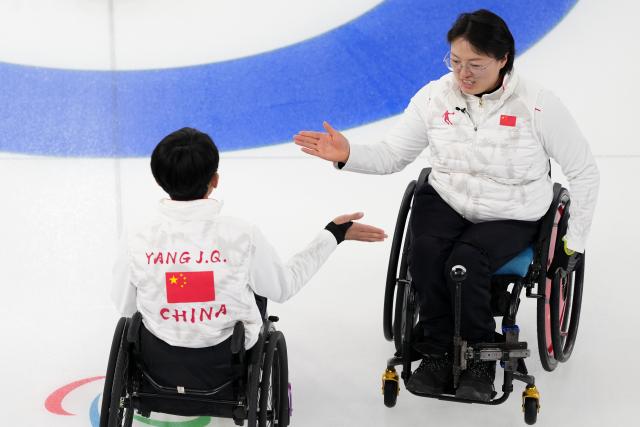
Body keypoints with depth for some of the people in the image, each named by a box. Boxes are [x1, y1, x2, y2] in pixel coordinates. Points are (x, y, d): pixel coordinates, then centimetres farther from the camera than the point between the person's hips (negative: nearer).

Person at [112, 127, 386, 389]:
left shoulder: (138, 245, -19)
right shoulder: (243, 236, -22)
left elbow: (125, 309, -3)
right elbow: (284, 287, -4)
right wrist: (334, 234, 5)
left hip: (160, 369, 1)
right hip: (228, 370, -1)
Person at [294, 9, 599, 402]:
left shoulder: (537, 105, -12)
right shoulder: (434, 96, -4)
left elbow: (585, 172, -3)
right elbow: (393, 155, 2)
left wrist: (575, 240, -3)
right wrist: (348, 155, -18)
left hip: (511, 217, -3)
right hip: (446, 201, 3)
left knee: (464, 264, -30)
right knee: (426, 253, -29)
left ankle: (479, 359, -3)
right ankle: (439, 353, -6)